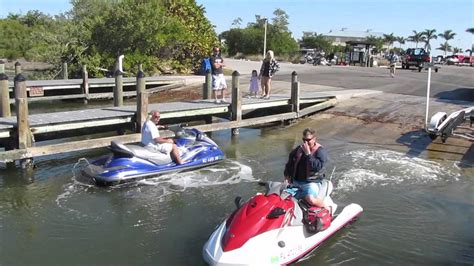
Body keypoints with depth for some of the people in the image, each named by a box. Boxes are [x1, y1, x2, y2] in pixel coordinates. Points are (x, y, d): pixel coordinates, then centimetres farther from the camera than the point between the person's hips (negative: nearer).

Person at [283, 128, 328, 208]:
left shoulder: (321, 151, -7)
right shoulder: (299, 149, 10)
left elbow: (318, 167, -22)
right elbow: (290, 162, 22)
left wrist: (308, 154, -23)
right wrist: (287, 176, 11)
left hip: (311, 182, -6)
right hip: (295, 182, 6)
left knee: (311, 200, -31)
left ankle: (327, 209, -5)